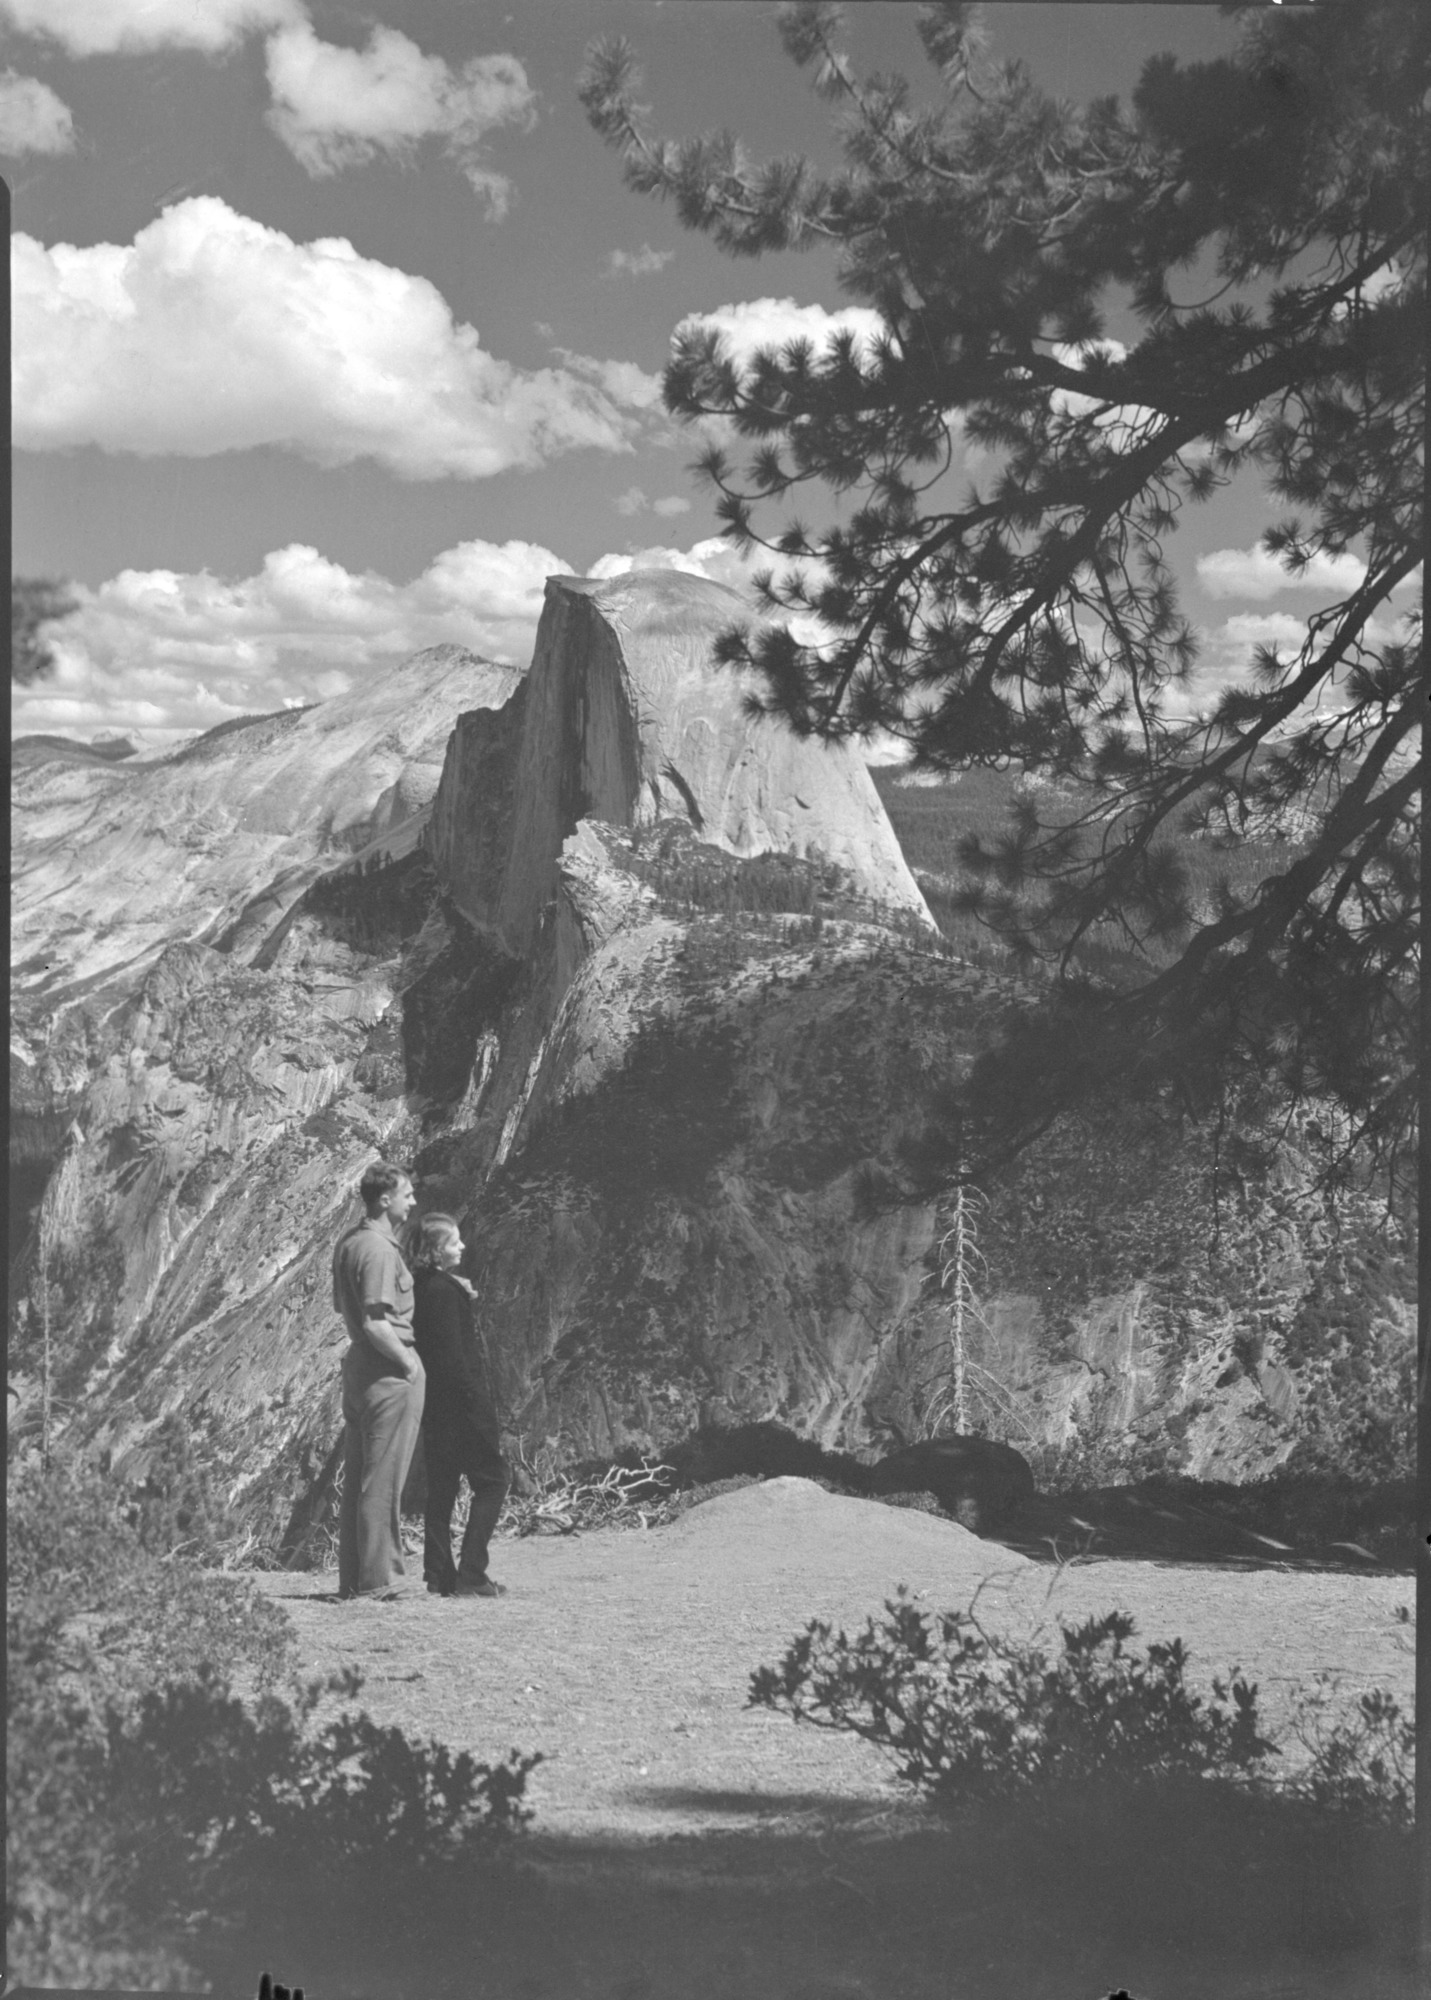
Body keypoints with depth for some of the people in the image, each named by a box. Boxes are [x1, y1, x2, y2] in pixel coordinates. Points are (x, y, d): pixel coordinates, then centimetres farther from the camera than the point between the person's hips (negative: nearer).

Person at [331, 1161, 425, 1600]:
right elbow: (376, 1324, -25)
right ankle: (375, 1580, 1)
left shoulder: (347, 1243, 11)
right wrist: (408, 1363, -13)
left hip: (358, 1366, 10)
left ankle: (352, 1579, 18)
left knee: (356, 1480, 13)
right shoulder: (379, 1250, -19)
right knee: (383, 1481, -3)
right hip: (390, 1373, -9)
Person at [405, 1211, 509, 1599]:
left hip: (433, 1405, 9)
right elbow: (453, 1358, -20)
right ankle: (470, 1574, -4)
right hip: (458, 1401, -9)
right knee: (493, 1479, -1)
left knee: (441, 1487, 12)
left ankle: (439, 1574, 14)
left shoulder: (418, 1287, 9)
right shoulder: (445, 1289, -18)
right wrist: (481, 1412, -17)